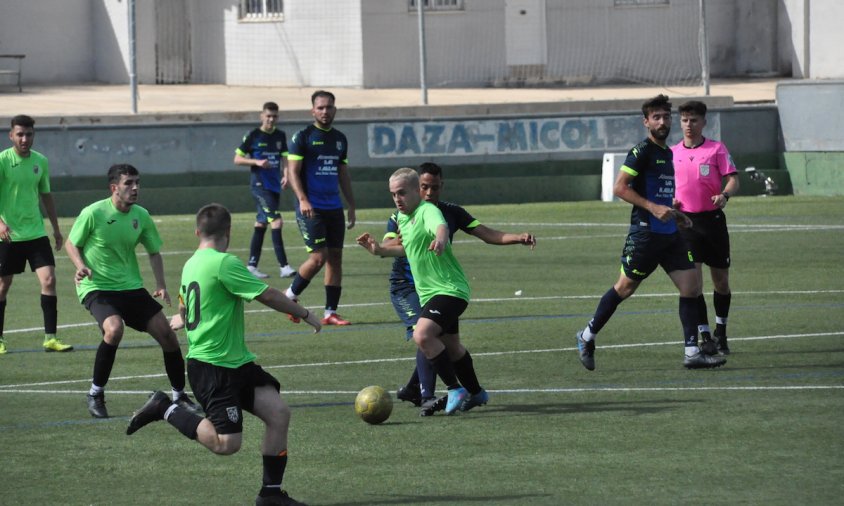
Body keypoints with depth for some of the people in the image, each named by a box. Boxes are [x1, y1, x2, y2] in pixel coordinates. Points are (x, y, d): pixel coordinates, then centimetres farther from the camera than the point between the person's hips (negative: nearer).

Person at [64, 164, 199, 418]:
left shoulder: (141, 216, -1)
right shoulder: (93, 213, -15)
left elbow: (154, 252, 13)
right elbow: (71, 243, -1)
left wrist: (161, 285, 0)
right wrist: (81, 266, -20)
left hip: (131, 287, 5)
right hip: (97, 287, -5)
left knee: (166, 333, -2)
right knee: (114, 328, -32)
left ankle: (180, 396, 19)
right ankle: (95, 394, -13)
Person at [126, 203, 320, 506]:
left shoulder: (191, 264, 13)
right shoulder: (224, 263, -15)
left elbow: (185, 309, 32)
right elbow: (268, 296, -14)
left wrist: (180, 320, 55)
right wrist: (305, 315, 0)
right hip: (212, 367, -10)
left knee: (278, 412, -3)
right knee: (227, 444, -12)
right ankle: (165, 410, 4)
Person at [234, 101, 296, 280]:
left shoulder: (280, 136, 10)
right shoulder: (253, 136, -5)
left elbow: (284, 158, 13)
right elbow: (237, 159, -2)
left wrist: (285, 175, -6)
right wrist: (257, 162, -17)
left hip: (275, 185, 6)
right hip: (259, 184, -6)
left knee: (261, 224, 11)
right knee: (276, 221, -18)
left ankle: (252, 266, 17)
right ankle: (283, 266, -22)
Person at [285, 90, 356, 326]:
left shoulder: (340, 139, 13)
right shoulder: (302, 137, -5)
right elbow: (293, 172, -9)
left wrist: (352, 206, 16)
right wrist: (302, 200, -22)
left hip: (334, 208, 6)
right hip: (311, 208, -6)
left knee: (335, 257, 2)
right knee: (318, 257, -12)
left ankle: (330, 312, 6)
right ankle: (290, 295, 10)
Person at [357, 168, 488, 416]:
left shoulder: (428, 211, -19)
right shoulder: (403, 217, 10)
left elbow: (440, 226, -44)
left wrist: (440, 238, -66)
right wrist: (381, 250, 18)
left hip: (449, 290, -10)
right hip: (429, 293, 10)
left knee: (422, 335, -28)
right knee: (451, 346, 22)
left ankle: (455, 389, -18)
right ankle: (476, 393, 40)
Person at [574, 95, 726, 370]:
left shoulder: (667, 153, 15)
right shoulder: (642, 151, -11)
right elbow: (620, 187, -17)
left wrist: (675, 214, 14)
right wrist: (653, 208, -22)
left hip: (670, 234, 8)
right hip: (645, 233, -8)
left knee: (691, 286, -3)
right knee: (625, 288, 3)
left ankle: (692, 353, -2)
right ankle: (587, 336, 21)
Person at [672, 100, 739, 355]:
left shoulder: (717, 149, 1)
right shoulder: (672, 153, 8)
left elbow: (733, 179, -5)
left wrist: (724, 195, -26)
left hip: (713, 218, -1)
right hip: (685, 220, 1)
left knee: (721, 281, 7)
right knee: (693, 279, -11)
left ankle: (721, 334, 26)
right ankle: (705, 337, -8)